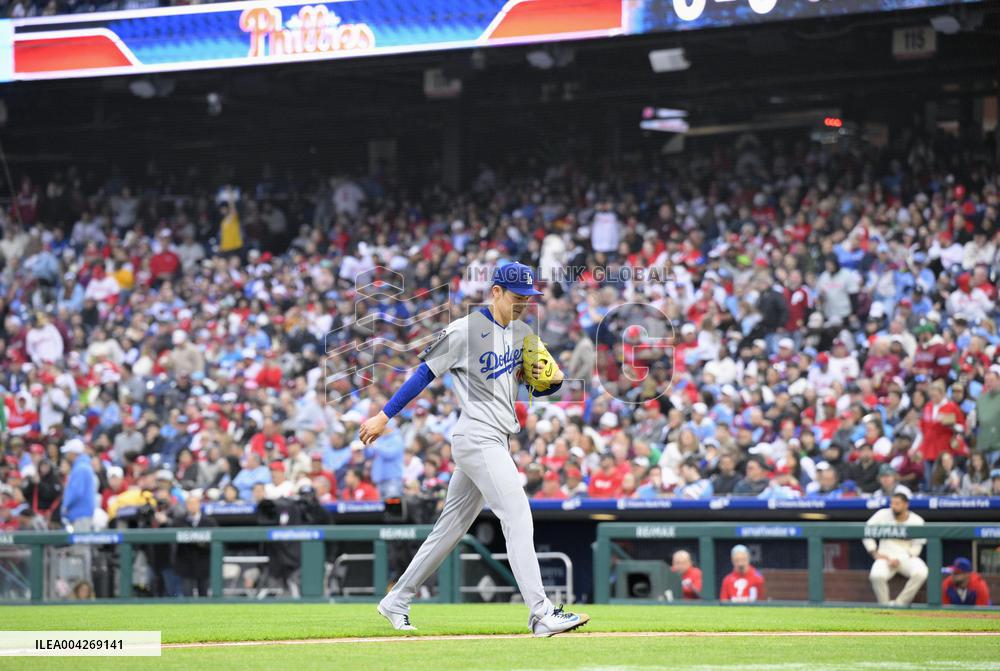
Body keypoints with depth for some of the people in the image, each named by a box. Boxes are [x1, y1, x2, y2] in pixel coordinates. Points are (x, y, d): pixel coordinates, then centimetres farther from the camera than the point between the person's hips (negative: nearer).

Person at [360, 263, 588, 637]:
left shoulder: (521, 333, 14)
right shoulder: (464, 331, -10)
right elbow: (425, 373, -7)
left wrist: (555, 378, -4)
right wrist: (384, 416, -7)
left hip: (497, 443, 9)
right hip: (478, 440, -9)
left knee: (451, 528, 13)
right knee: (518, 519, -16)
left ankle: (396, 602, 21)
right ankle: (541, 614, -20)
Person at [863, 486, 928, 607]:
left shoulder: (916, 521, -2)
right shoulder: (883, 515, 0)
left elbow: (916, 547, -1)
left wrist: (900, 560, -14)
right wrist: (875, 553, -5)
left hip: (907, 557, 0)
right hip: (885, 557, 0)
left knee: (921, 572, -33)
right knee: (877, 575, -35)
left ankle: (900, 603, -22)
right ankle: (884, 606, -15)